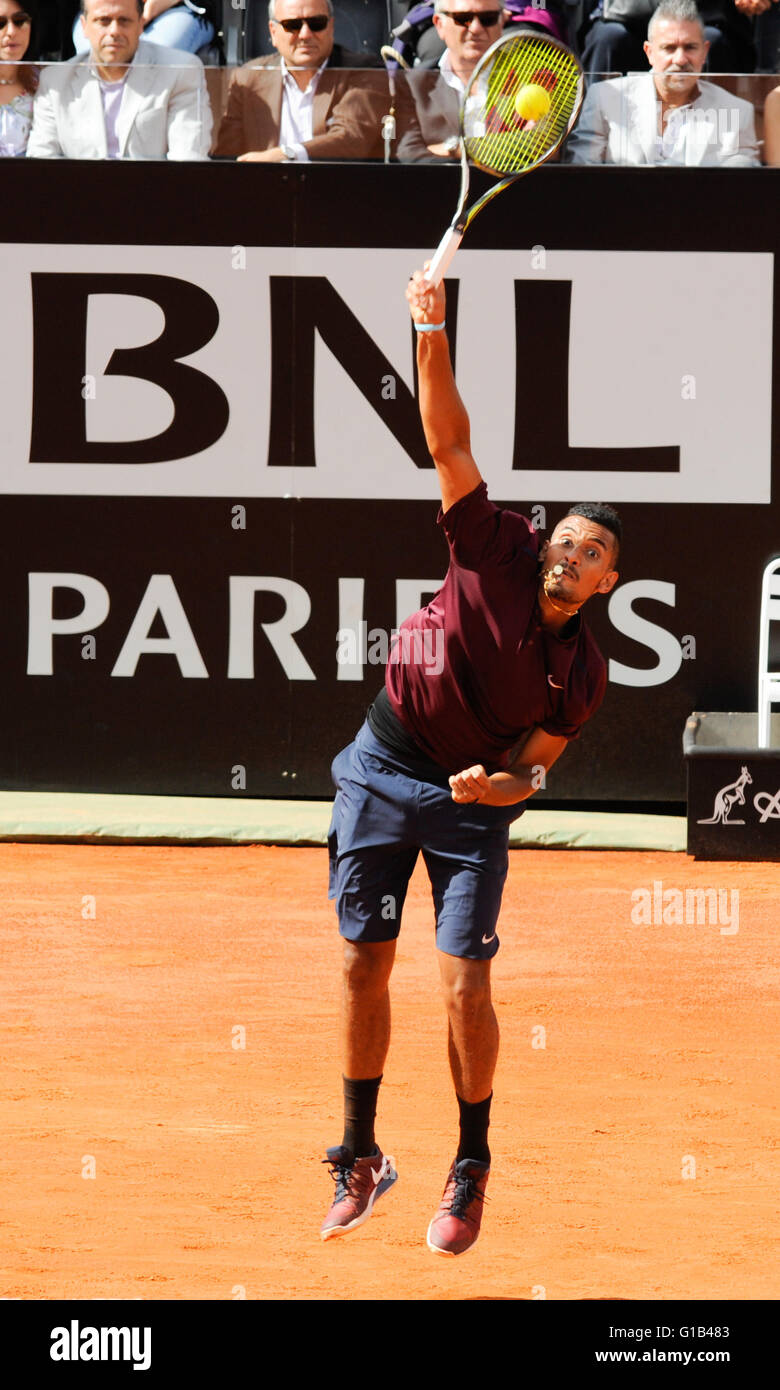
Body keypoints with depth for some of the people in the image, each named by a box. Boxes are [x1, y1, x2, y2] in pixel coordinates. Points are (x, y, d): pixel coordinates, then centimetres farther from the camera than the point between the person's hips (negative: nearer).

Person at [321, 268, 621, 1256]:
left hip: (473, 803, -1)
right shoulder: (495, 554, -8)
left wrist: (497, 783, -26)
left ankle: (470, 1171, 9)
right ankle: (359, 1159, 16)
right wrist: (432, 335, -20)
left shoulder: (580, 675, -8)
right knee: (363, 966, 3)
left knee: (466, 989, -9)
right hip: (381, 773, 1)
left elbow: (531, 769, -2)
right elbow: (448, 443, -11)